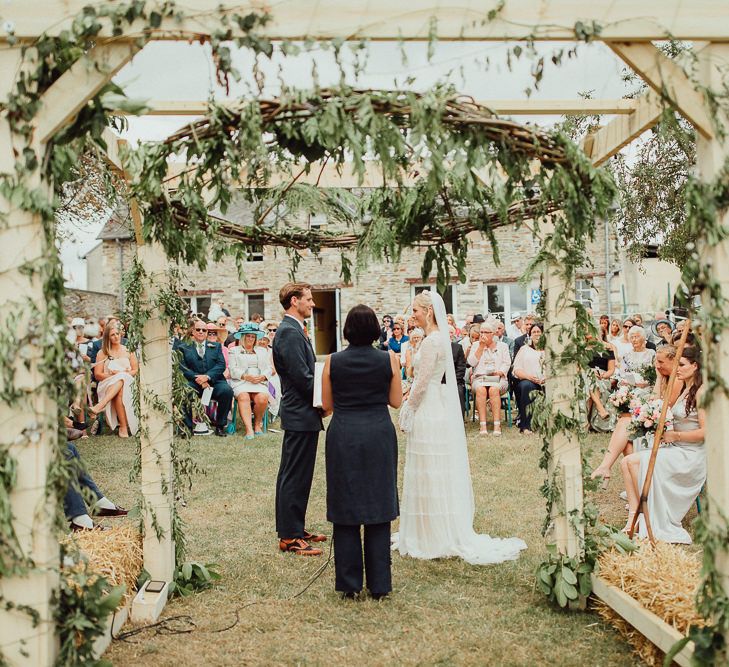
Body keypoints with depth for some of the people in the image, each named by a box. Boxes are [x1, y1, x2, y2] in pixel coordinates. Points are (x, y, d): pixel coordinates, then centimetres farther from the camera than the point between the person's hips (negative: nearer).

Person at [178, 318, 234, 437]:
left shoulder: (216, 346, 20)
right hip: (193, 383, -1)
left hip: (213, 382, 1)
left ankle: (220, 426, -14)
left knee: (227, 390, -30)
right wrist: (197, 378, -15)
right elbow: (182, 367, 1)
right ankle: (188, 426, -20)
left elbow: (221, 365, 6)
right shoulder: (183, 348, 15)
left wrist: (207, 376, -12)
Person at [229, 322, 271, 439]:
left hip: (259, 382, 2)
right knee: (243, 397, -36)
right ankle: (249, 429, -45)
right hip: (240, 382, -2)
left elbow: (268, 368, 18)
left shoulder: (262, 351, 28)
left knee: (262, 398, -31)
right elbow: (233, 369, 5)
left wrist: (263, 376, -6)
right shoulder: (234, 350, 19)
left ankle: (257, 423, -9)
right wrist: (246, 376, -12)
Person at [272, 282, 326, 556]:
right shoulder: (290, 332, -18)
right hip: (301, 415, -11)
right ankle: (290, 537, 2)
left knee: (291, 475, 16)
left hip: (298, 413, 11)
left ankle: (294, 528, 26)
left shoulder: (291, 330, 15)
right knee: (295, 477, -5)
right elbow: (303, 378, -22)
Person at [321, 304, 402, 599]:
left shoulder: (333, 361, -3)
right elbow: (396, 401, 3)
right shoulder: (388, 360, -4)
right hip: (379, 434, 0)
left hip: (343, 435, 0)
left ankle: (349, 584, 12)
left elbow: (326, 404, 3)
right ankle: (379, 584, 13)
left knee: (345, 510, 8)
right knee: (378, 508, 8)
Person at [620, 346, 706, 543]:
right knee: (626, 462, -10)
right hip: (676, 449, 9)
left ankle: (645, 519, -10)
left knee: (636, 461, -23)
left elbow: (705, 431, -19)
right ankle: (634, 514, -18)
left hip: (690, 455, -9)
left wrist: (675, 435, -14)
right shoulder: (684, 390, 16)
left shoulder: (700, 392, -12)